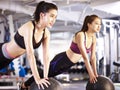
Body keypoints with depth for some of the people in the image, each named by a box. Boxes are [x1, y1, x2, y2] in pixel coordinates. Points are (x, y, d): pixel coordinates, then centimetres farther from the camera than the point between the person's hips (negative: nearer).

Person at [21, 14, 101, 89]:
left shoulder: (94, 38, -4)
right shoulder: (80, 35, -28)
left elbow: (93, 57, 0)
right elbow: (85, 57, -32)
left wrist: (95, 73, -3)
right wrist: (91, 74, -32)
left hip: (68, 64, 7)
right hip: (61, 60, -7)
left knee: (49, 74, 21)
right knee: (44, 73, 9)